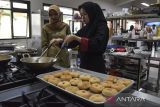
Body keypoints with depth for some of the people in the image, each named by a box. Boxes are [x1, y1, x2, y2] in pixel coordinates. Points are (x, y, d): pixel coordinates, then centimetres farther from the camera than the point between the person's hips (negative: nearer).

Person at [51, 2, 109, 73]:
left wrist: (76, 38, -27)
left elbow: (97, 44, -26)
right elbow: (73, 42, 12)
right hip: (84, 65, 7)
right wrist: (60, 41, -5)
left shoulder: (102, 27, -10)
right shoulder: (85, 29, 11)